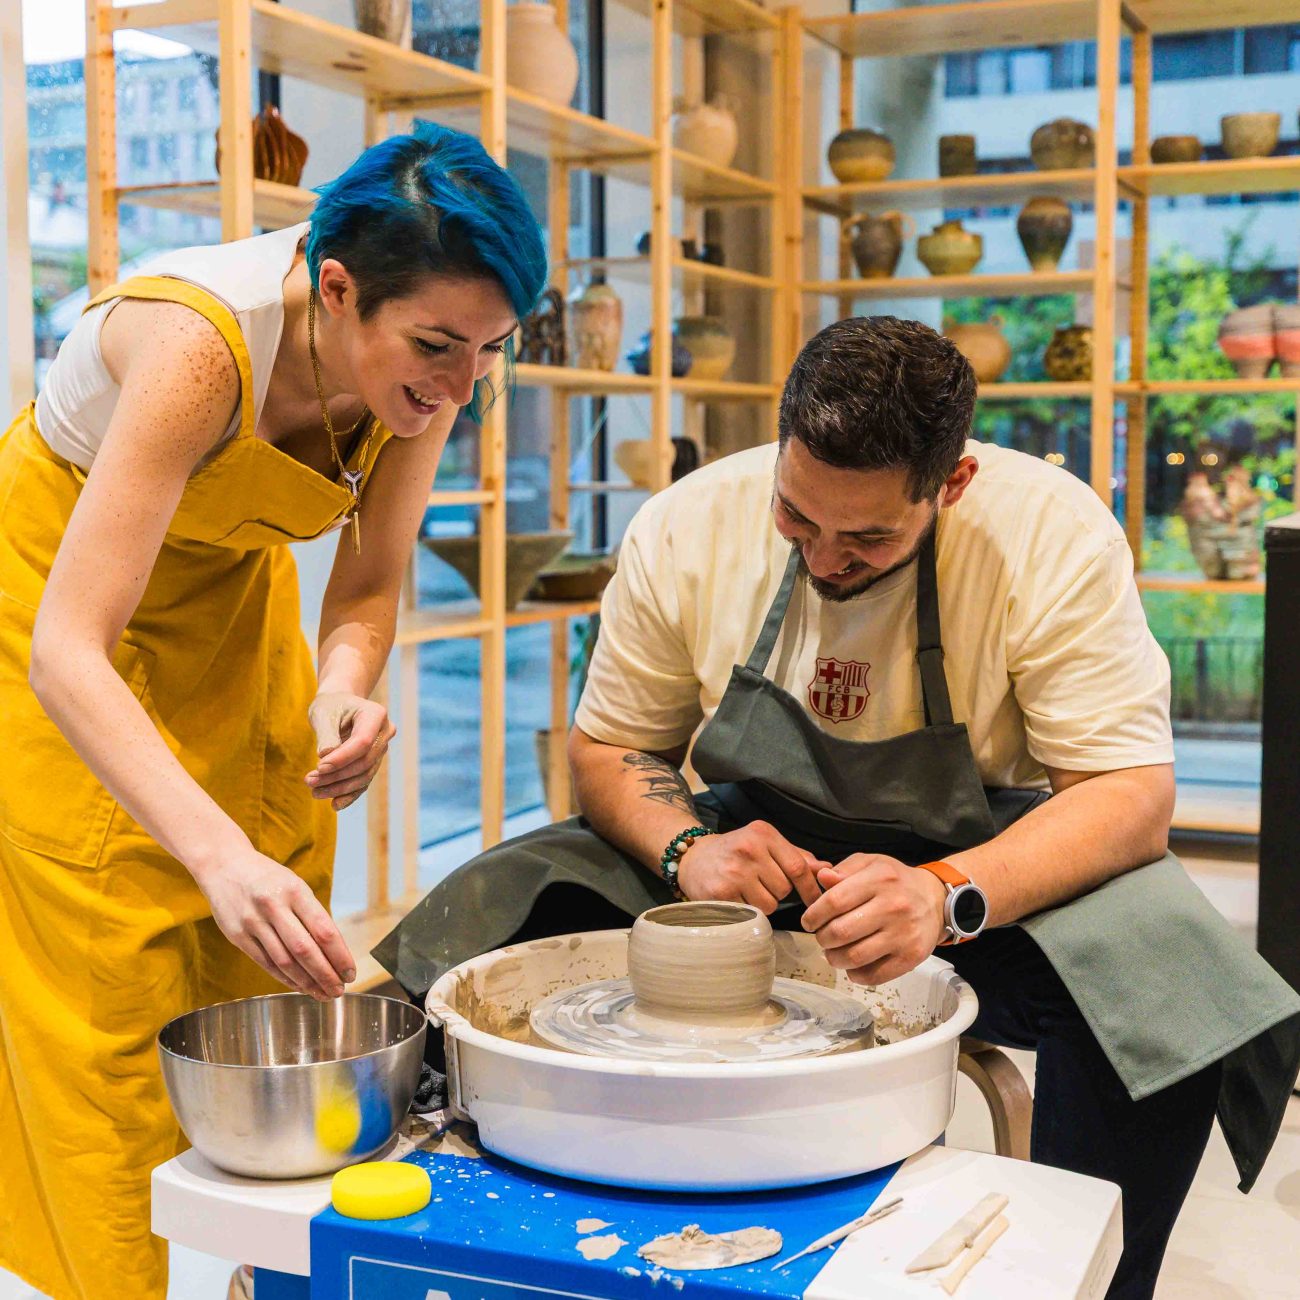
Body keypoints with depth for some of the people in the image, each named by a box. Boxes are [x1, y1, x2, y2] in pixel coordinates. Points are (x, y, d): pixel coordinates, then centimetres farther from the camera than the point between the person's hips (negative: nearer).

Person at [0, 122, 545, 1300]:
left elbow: (367, 589, -8)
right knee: (113, 991, -9)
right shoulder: (202, 341, -37)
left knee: (270, 981, 3)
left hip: (230, 584, 6)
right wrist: (221, 854, -53)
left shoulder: (424, 364, -19)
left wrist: (343, 689, -31)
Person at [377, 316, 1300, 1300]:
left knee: (1164, 985, -33)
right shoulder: (686, 528, -13)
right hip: (761, 841, 3)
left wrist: (949, 896, -41)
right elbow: (609, 747, 0)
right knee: (485, 934, -18)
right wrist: (685, 849, -23)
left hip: (984, 858, -2)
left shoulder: (1054, 535, -21)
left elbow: (1131, 794, -22)